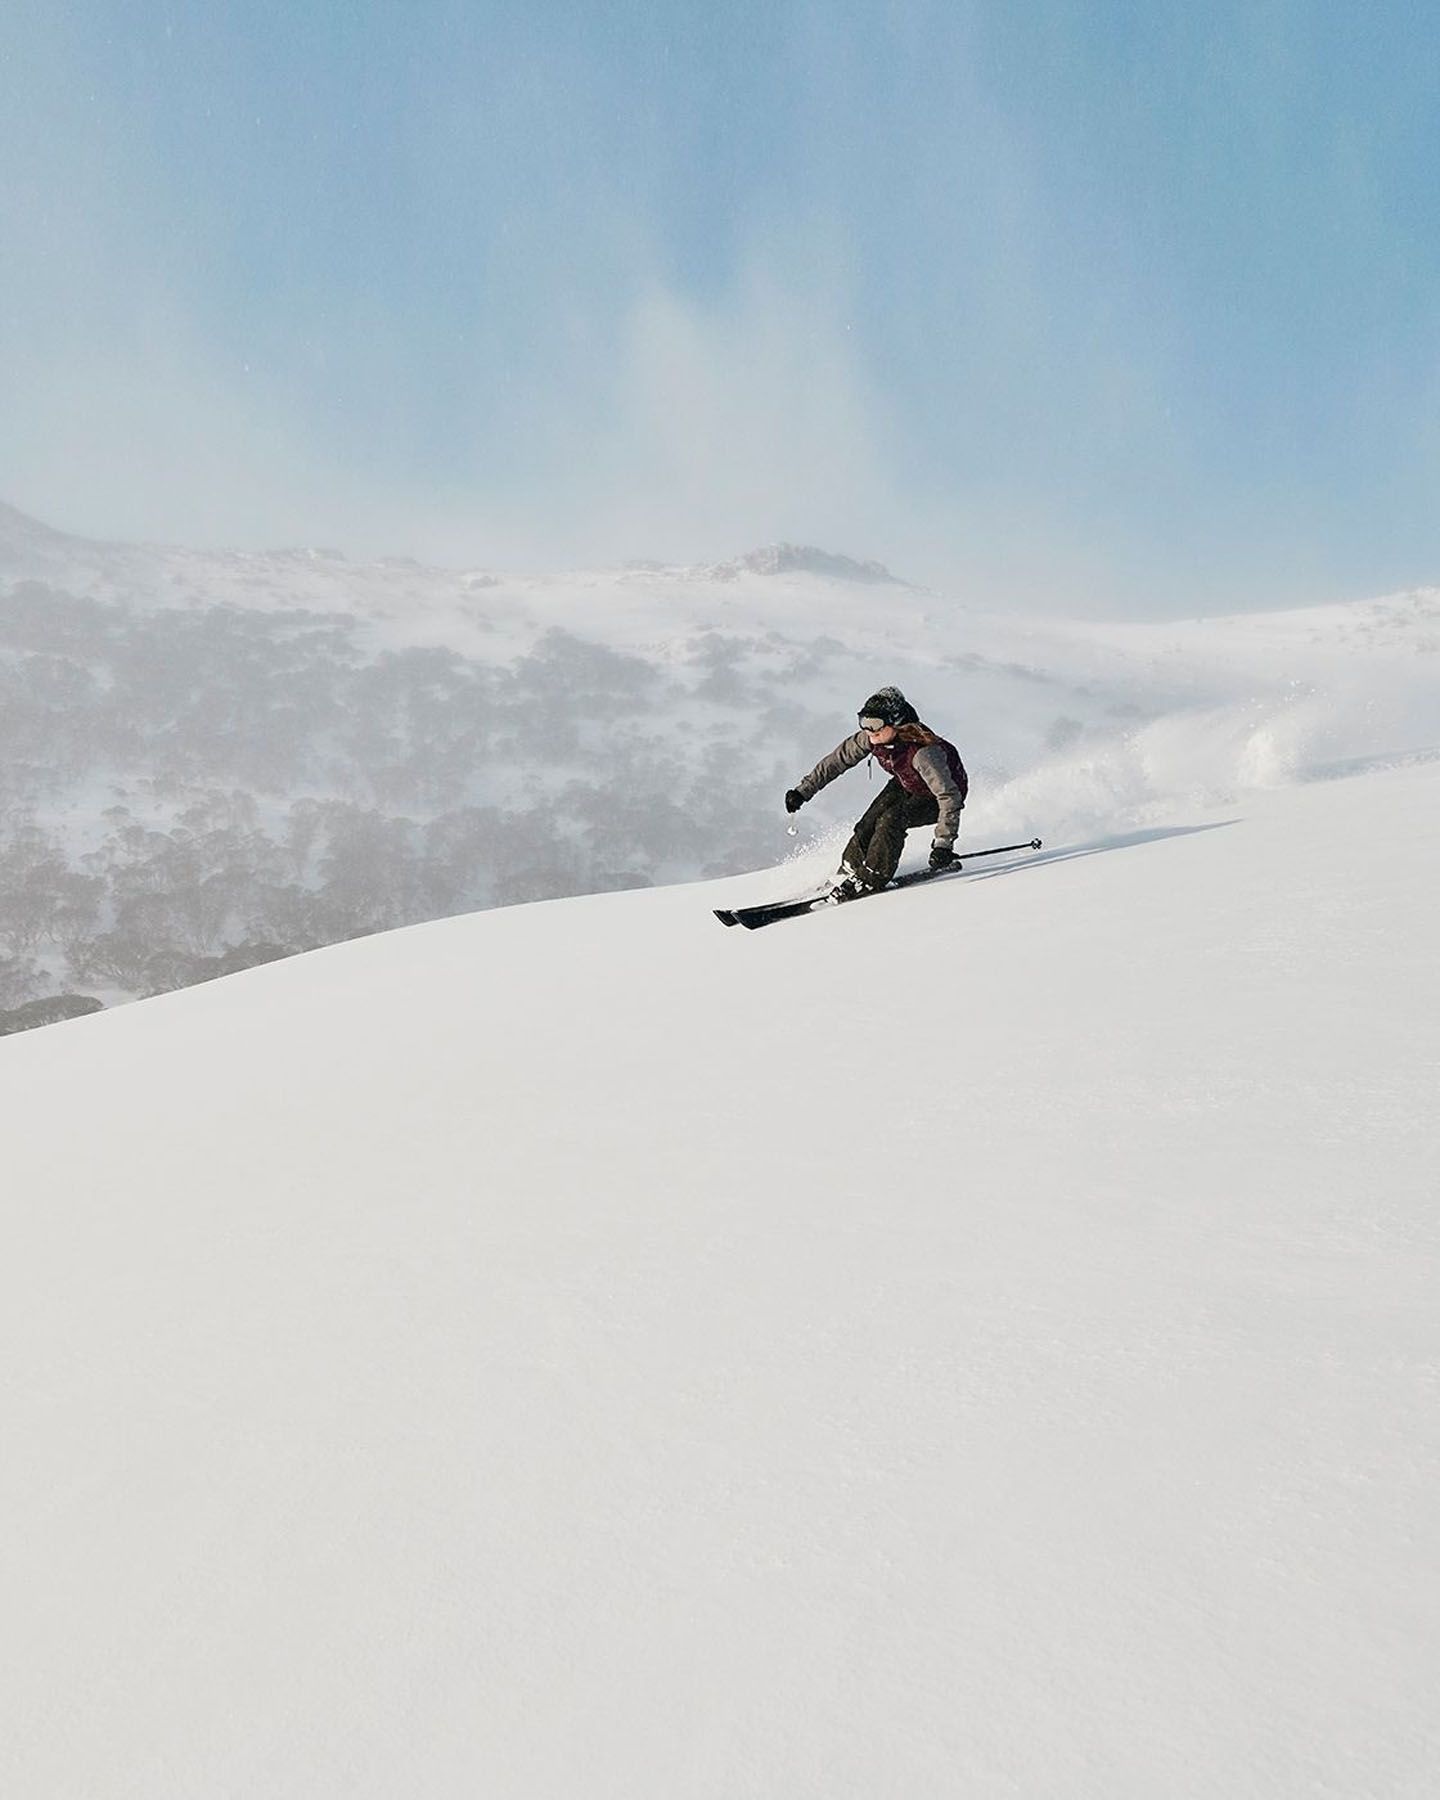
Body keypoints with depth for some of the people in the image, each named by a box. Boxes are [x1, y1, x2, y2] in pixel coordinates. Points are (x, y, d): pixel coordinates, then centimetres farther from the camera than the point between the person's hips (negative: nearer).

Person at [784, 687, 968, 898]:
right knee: (870, 822, -10)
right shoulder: (872, 738, -22)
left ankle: (869, 880, -12)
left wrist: (943, 844, -44)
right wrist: (804, 790, -9)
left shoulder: (923, 752, -41)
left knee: (892, 819, -26)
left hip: (940, 793, -6)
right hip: (905, 784, 6)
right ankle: (849, 872, 9)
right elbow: (839, 758, -9)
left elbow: (950, 797, -38)